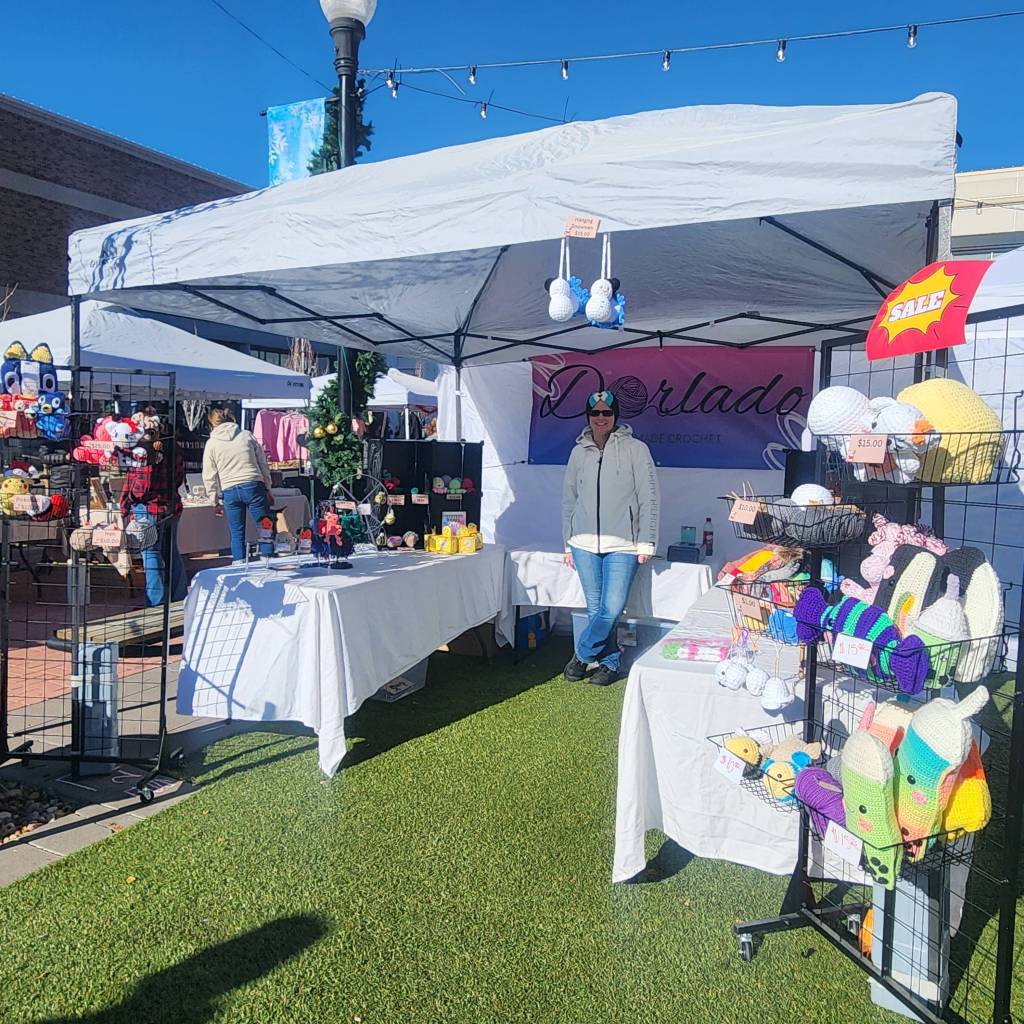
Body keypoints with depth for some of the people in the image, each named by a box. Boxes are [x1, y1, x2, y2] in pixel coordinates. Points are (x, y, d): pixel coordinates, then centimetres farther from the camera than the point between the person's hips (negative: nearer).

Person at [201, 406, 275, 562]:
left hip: (229, 491, 0)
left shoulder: (211, 444, 5)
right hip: (254, 486, 0)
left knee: (237, 534, 7)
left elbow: (209, 476, 6)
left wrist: (215, 501, 13)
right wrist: (268, 488, 14)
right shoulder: (246, 435, 7)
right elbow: (263, 462, 8)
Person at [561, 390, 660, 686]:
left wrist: (645, 542, -6)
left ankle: (581, 655, 12)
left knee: (612, 608, -8)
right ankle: (611, 662, 20)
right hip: (584, 543, 3)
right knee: (596, 609, 5)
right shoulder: (579, 452, 10)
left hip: (622, 545, -3)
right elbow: (568, 500, 15)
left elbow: (649, 498, -1)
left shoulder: (635, 449, 0)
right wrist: (568, 544, 13)